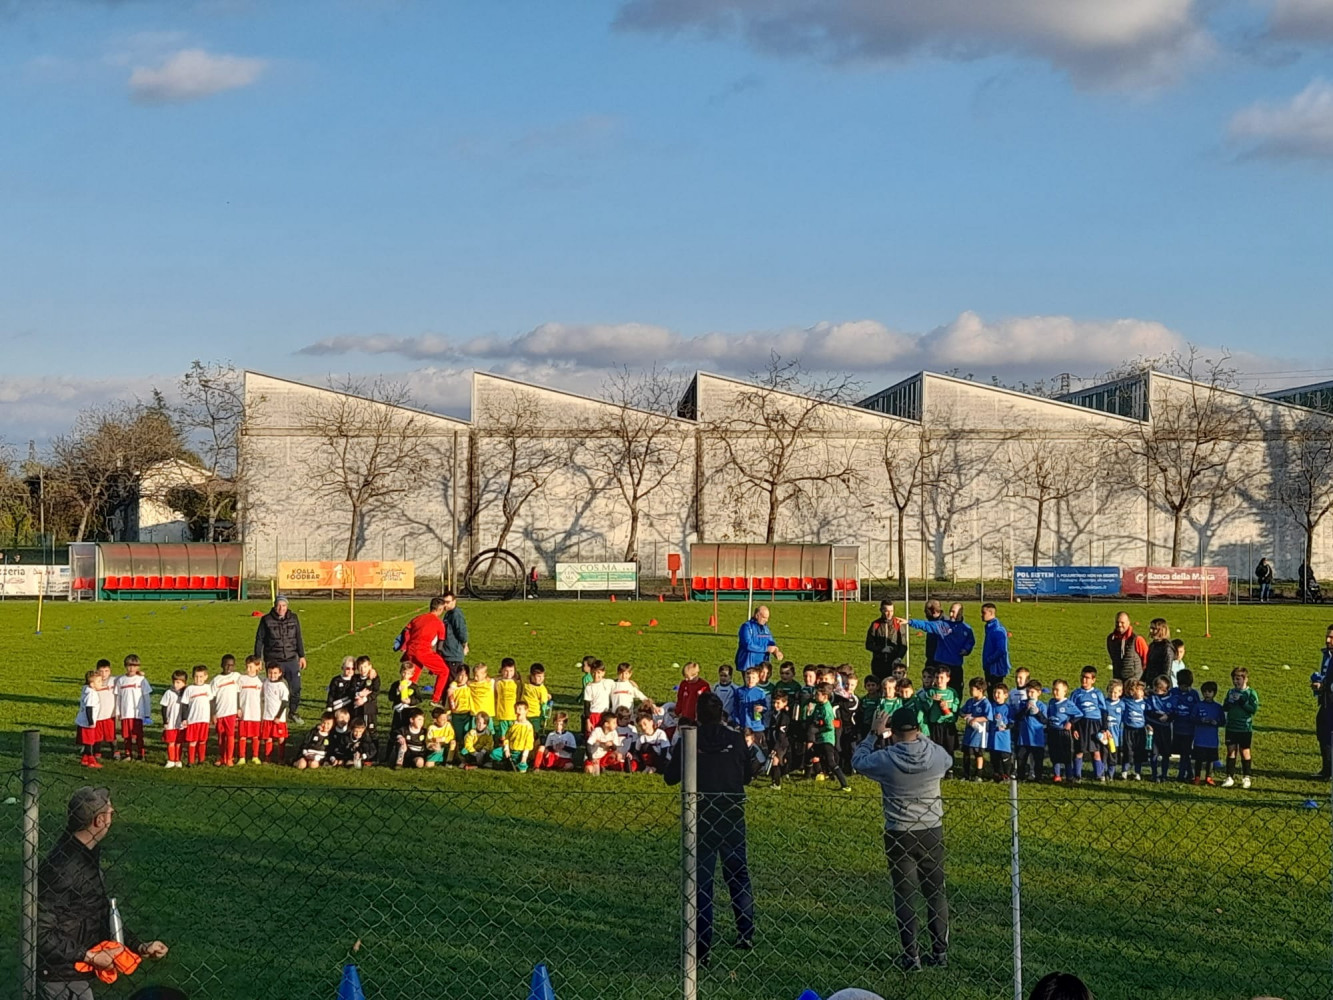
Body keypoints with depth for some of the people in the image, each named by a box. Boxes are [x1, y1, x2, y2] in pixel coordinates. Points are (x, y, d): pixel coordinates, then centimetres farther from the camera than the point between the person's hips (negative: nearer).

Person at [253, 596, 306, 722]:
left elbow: (298, 638, 13)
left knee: (296, 688, 3)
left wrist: (302, 656, 12)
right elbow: (259, 640, 1)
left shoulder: (293, 618, 5)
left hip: (291, 660, 2)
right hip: (274, 661, -2)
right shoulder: (266, 620, -3)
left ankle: (293, 712, 22)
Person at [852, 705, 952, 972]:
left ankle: (911, 956, 4)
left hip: (898, 835, -2)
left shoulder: (885, 759, -16)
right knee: (936, 892, 13)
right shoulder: (936, 754, -9)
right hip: (932, 833, 2)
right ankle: (940, 952, 18)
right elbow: (948, 761, 16)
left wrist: (873, 734, 12)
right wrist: (921, 737, 19)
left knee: (905, 895, 4)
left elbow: (858, 760, 5)